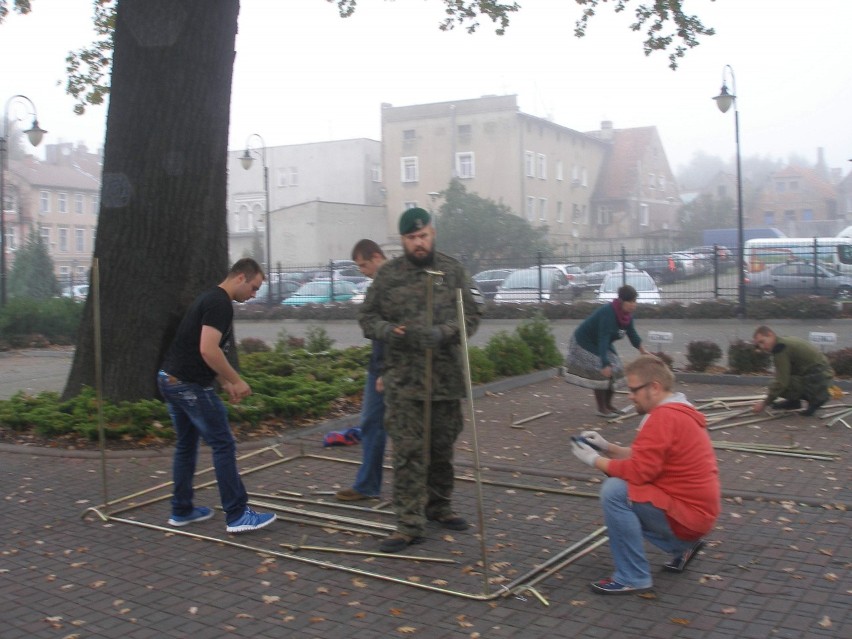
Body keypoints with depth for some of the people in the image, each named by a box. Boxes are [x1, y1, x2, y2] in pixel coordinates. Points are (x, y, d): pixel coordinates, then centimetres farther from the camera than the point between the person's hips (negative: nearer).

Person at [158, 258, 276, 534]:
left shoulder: (211, 298, 18)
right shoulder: (220, 303, -15)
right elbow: (208, 350, -26)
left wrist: (226, 383, 23)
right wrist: (237, 380, -16)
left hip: (171, 380, 10)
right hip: (190, 386, -10)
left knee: (186, 445, 19)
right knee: (224, 446, -3)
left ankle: (181, 510, 27)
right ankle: (237, 515, 1)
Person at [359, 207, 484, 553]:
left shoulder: (452, 271, 4)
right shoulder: (388, 274, 4)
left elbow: (471, 313, -1)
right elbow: (367, 316, 8)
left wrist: (444, 332, -20)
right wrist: (386, 330, -14)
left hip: (446, 376, 2)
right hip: (403, 378, -1)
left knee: (442, 446, 15)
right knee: (408, 450, -4)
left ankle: (439, 506, 34)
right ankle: (409, 523, 2)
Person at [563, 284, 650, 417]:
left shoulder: (627, 313, -10)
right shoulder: (608, 313, -35)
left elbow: (631, 332, 7)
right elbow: (603, 339, -41)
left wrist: (642, 350, 11)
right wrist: (605, 364, -45)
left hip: (600, 344, 9)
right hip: (585, 343, -9)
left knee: (614, 371, 7)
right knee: (600, 373, -13)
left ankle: (608, 405, 21)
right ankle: (601, 409, -2)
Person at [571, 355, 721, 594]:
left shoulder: (664, 417, -22)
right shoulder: (678, 410, 11)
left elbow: (639, 471, -24)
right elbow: (646, 457, 16)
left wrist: (595, 460, -11)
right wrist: (607, 447, 7)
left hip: (686, 513, -11)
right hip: (695, 509, 11)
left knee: (614, 492, -23)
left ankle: (632, 577, -12)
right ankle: (683, 545, 20)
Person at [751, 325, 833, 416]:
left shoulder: (780, 349, -18)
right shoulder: (786, 342, 11)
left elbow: (782, 382, -19)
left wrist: (765, 403, -13)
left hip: (819, 377, -10)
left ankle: (816, 397, -4)